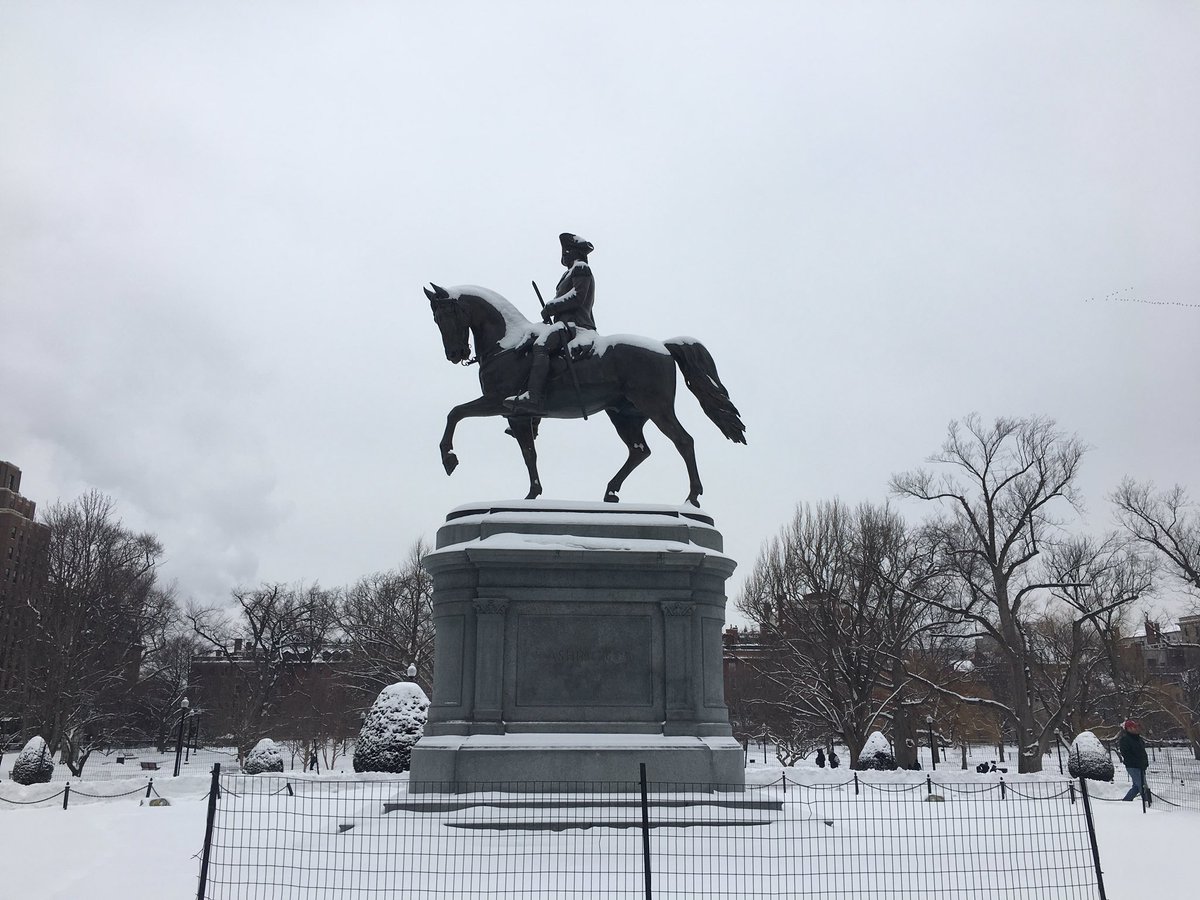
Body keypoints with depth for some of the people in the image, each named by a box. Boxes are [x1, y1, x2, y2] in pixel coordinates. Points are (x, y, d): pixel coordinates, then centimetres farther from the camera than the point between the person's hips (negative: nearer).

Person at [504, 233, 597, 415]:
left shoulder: (581, 268, 2)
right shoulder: (574, 272, 33)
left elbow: (577, 296, -14)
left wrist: (550, 307, -10)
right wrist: (551, 310, 19)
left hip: (575, 323, -12)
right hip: (569, 322, 12)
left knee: (540, 345, -33)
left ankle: (533, 398, -49)